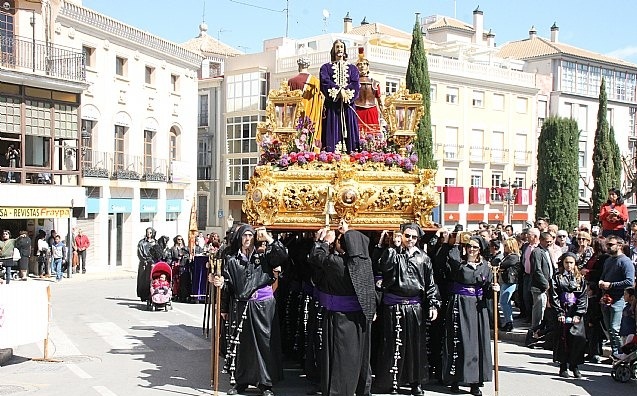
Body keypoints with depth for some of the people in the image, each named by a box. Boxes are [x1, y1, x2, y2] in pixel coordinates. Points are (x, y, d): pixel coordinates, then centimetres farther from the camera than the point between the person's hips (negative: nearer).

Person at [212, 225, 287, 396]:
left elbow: (282, 256, -10)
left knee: (264, 343, 1)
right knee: (240, 344, 5)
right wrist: (223, 304, 2)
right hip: (240, 306, 1)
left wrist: (269, 239, -11)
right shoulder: (232, 259, 7)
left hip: (262, 306, -1)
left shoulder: (264, 255, 5)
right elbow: (227, 284, 7)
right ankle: (240, 381, 17)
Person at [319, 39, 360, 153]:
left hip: (347, 106, 2)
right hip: (332, 105, -2)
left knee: (348, 130, -5)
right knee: (333, 132, -9)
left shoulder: (352, 68, 18)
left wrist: (345, 91, -14)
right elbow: (325, 82, -4)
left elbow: (355, 85, 3)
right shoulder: (326, 67, 13)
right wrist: (340, 90, -16)